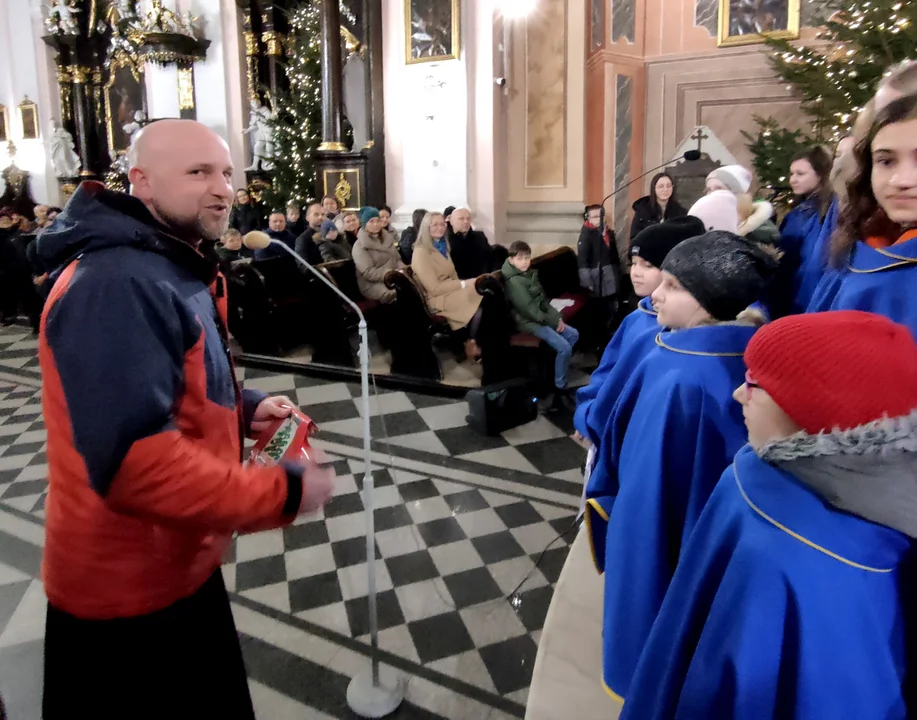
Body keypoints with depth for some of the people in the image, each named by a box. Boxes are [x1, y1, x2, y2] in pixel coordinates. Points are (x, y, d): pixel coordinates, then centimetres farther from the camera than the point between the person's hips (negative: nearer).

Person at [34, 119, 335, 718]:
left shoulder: (175, 267, 8)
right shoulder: (115, 286, -28)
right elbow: (132, 462, -36)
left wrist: (244, 408, 0)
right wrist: (281, 492, -28)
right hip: (129, 590, -9)